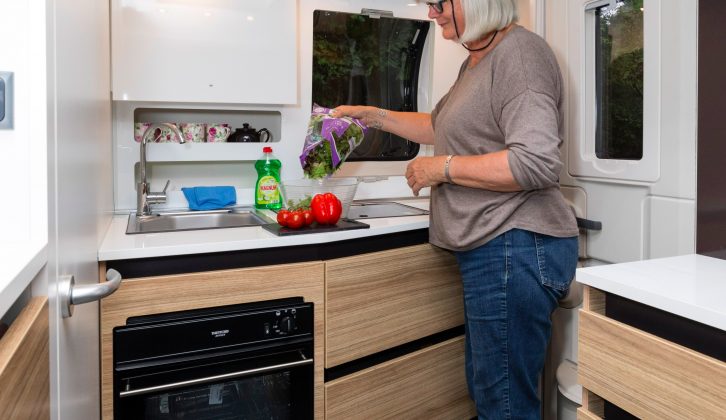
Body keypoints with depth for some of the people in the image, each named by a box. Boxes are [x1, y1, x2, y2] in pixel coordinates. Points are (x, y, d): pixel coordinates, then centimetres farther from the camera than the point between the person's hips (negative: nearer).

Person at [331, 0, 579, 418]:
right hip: (491, 251, 10)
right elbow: (442, 126, 32)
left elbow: (536, 163, -24)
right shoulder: (477, 61, 18)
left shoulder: (520, 53, -13)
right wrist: (373, 115, 25)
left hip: (516, 248, -10)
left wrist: (443, 167, -14)